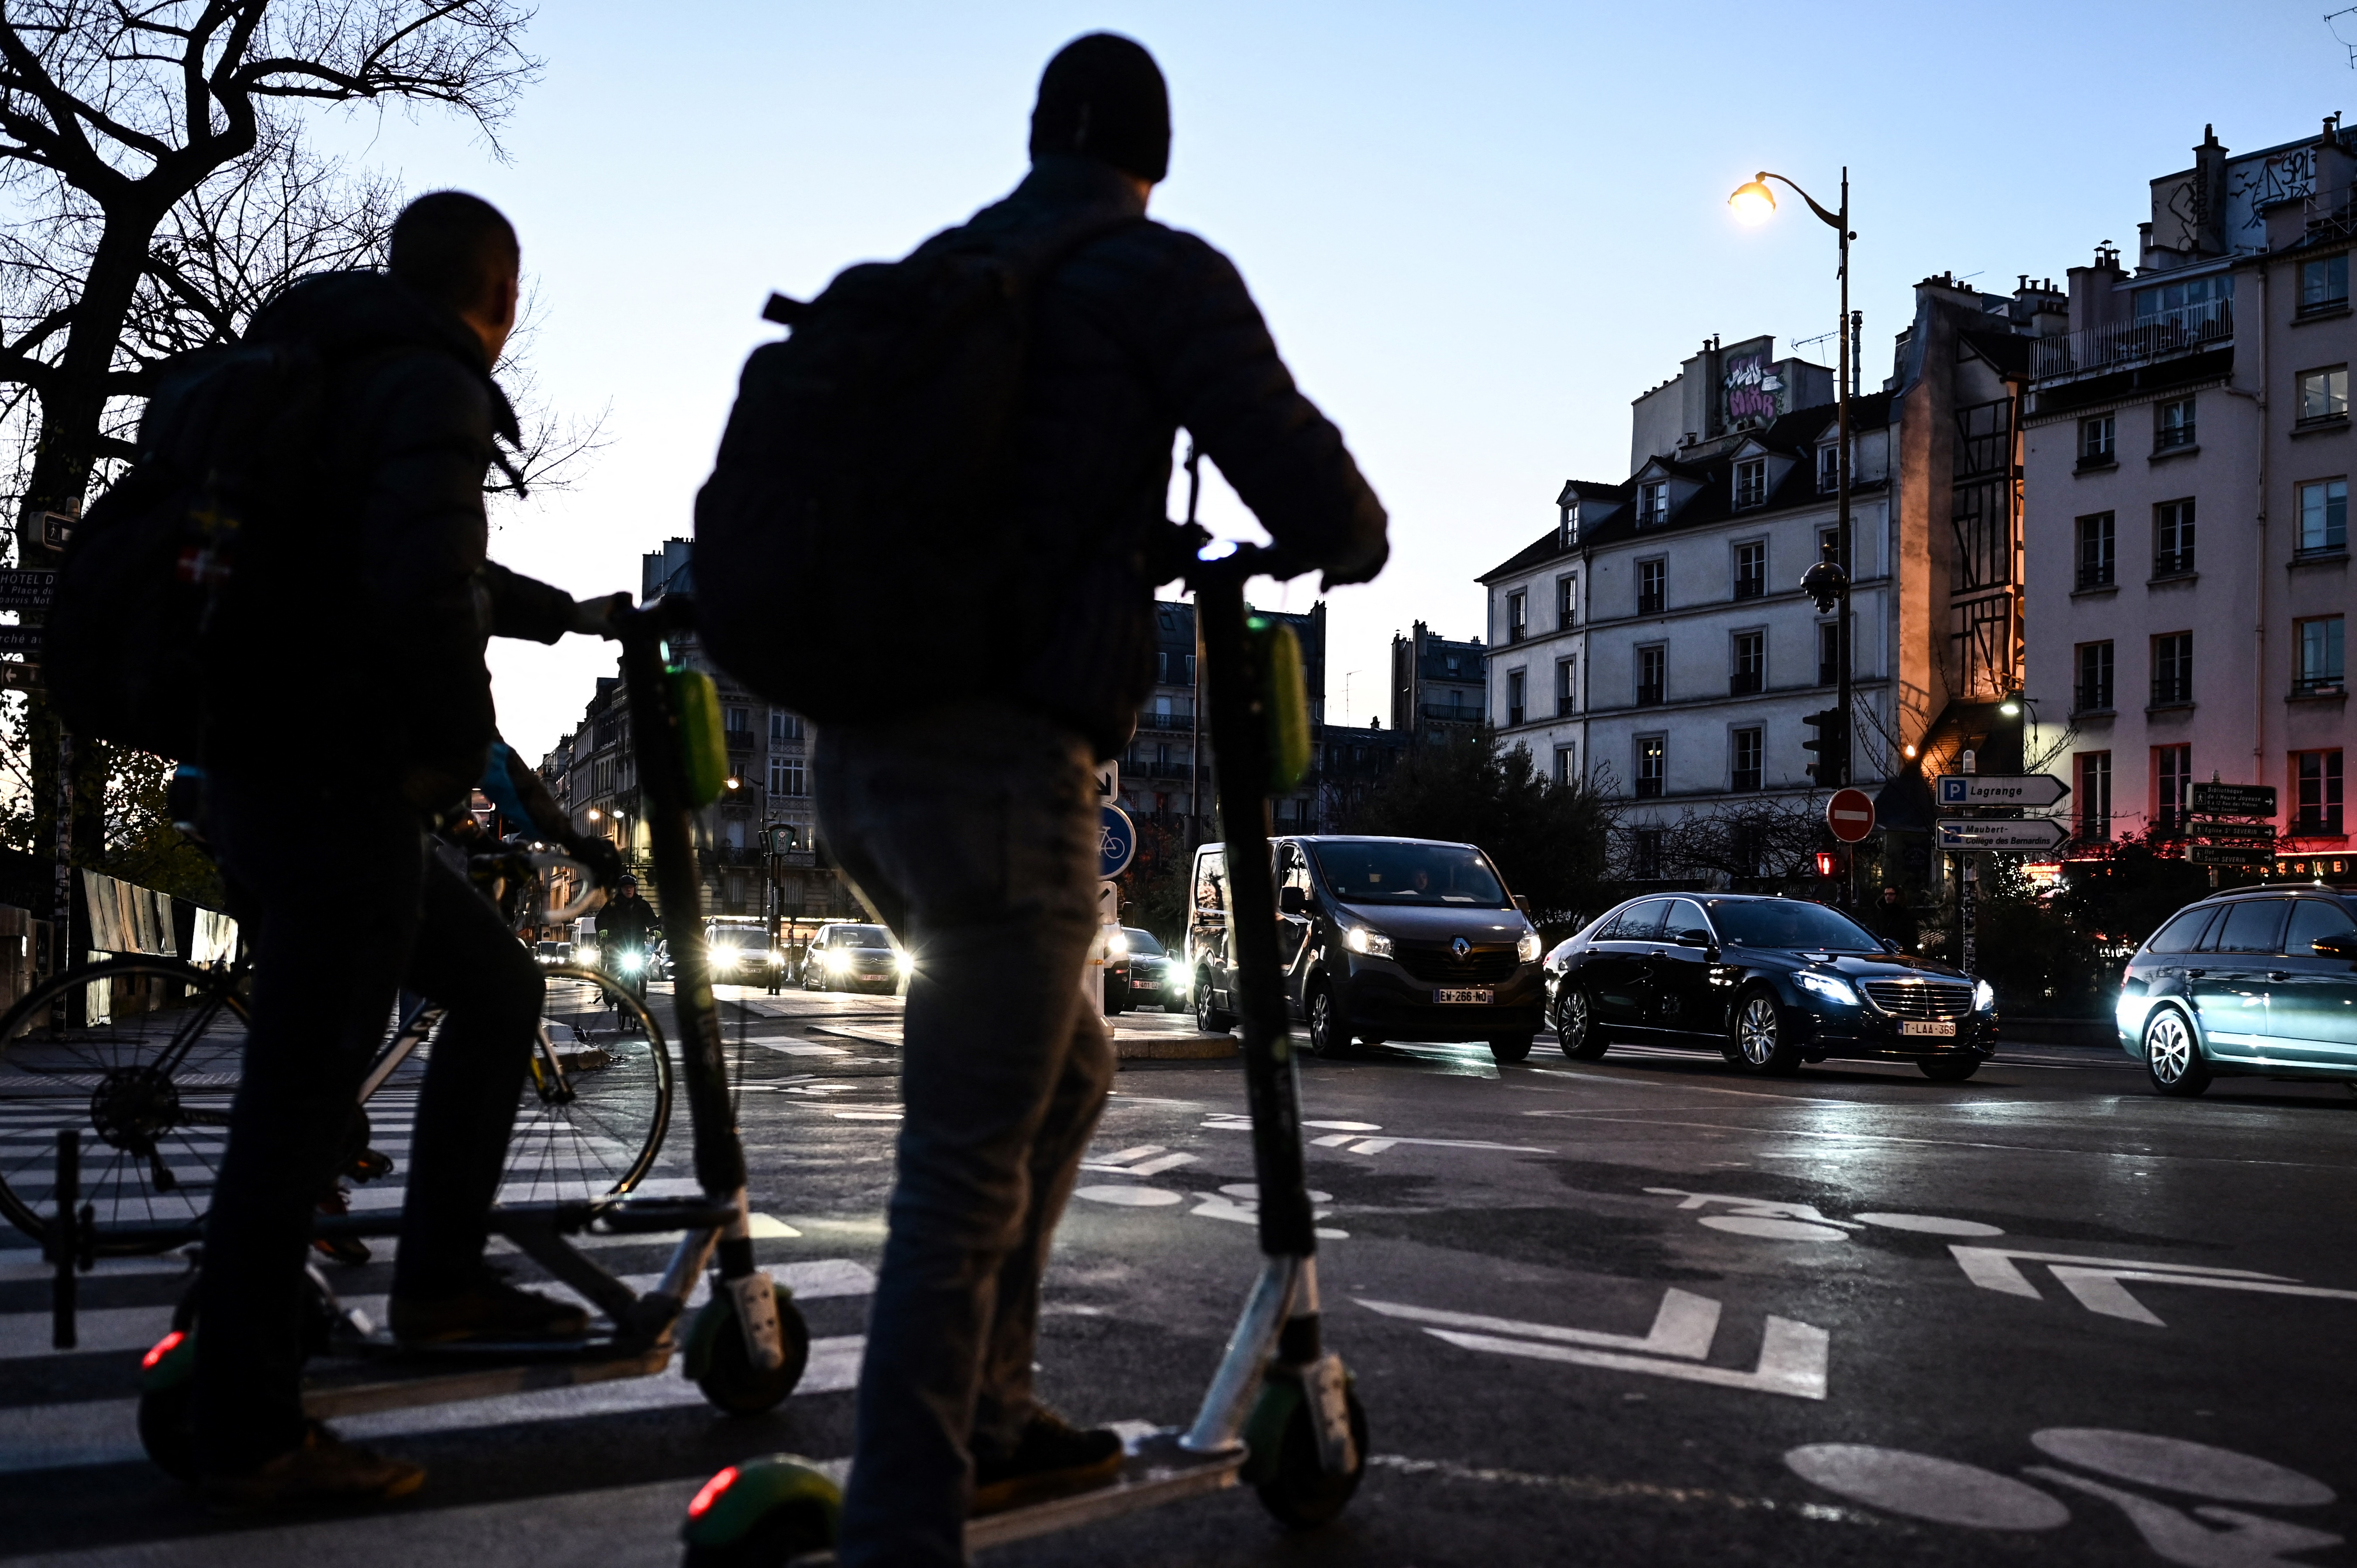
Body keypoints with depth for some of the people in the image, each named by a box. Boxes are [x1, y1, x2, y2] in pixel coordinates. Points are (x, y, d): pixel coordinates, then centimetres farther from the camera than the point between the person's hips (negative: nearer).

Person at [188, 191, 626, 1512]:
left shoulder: (329, 372, 21)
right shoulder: (433, 384, -10)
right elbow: (424, 581, -29)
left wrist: (568, 614, 47)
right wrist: (461, 741, -15)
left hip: (263, 774, 10)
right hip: (335, 788, -10)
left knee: (498, 986, 19)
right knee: (298, 1106, -5)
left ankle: (441, 1280, 24)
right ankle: (254, 1441, 3)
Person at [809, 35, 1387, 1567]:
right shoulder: (1161, 274, -2)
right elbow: (1310, 495, -9)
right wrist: (1355, 545, 16)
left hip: (860, 751, 8)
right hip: (1002, 764, -8)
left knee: (1064, 1073, 23)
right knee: (970, 1167, -3)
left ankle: (987, 1415, 31)